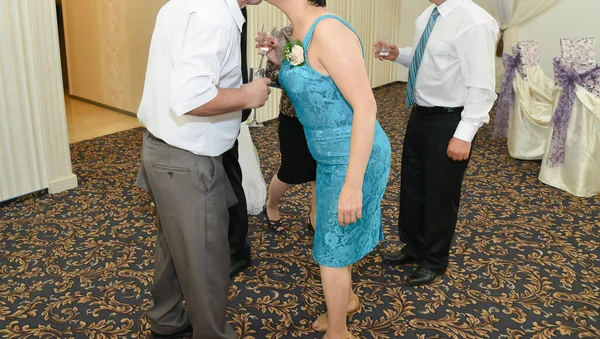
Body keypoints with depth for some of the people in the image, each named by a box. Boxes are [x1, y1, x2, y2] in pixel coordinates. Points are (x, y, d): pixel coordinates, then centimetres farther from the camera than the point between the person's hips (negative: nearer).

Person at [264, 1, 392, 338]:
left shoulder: (329, 31, -26)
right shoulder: (300, 32, 3)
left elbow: (366, 106, -28)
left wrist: (353, 184, -28)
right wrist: (281, 59, 2)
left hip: (355, 159, -8)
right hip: (332, 157, 9)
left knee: (331, 249, 7)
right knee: (338, 238, 25)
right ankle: (348, 300, 51)